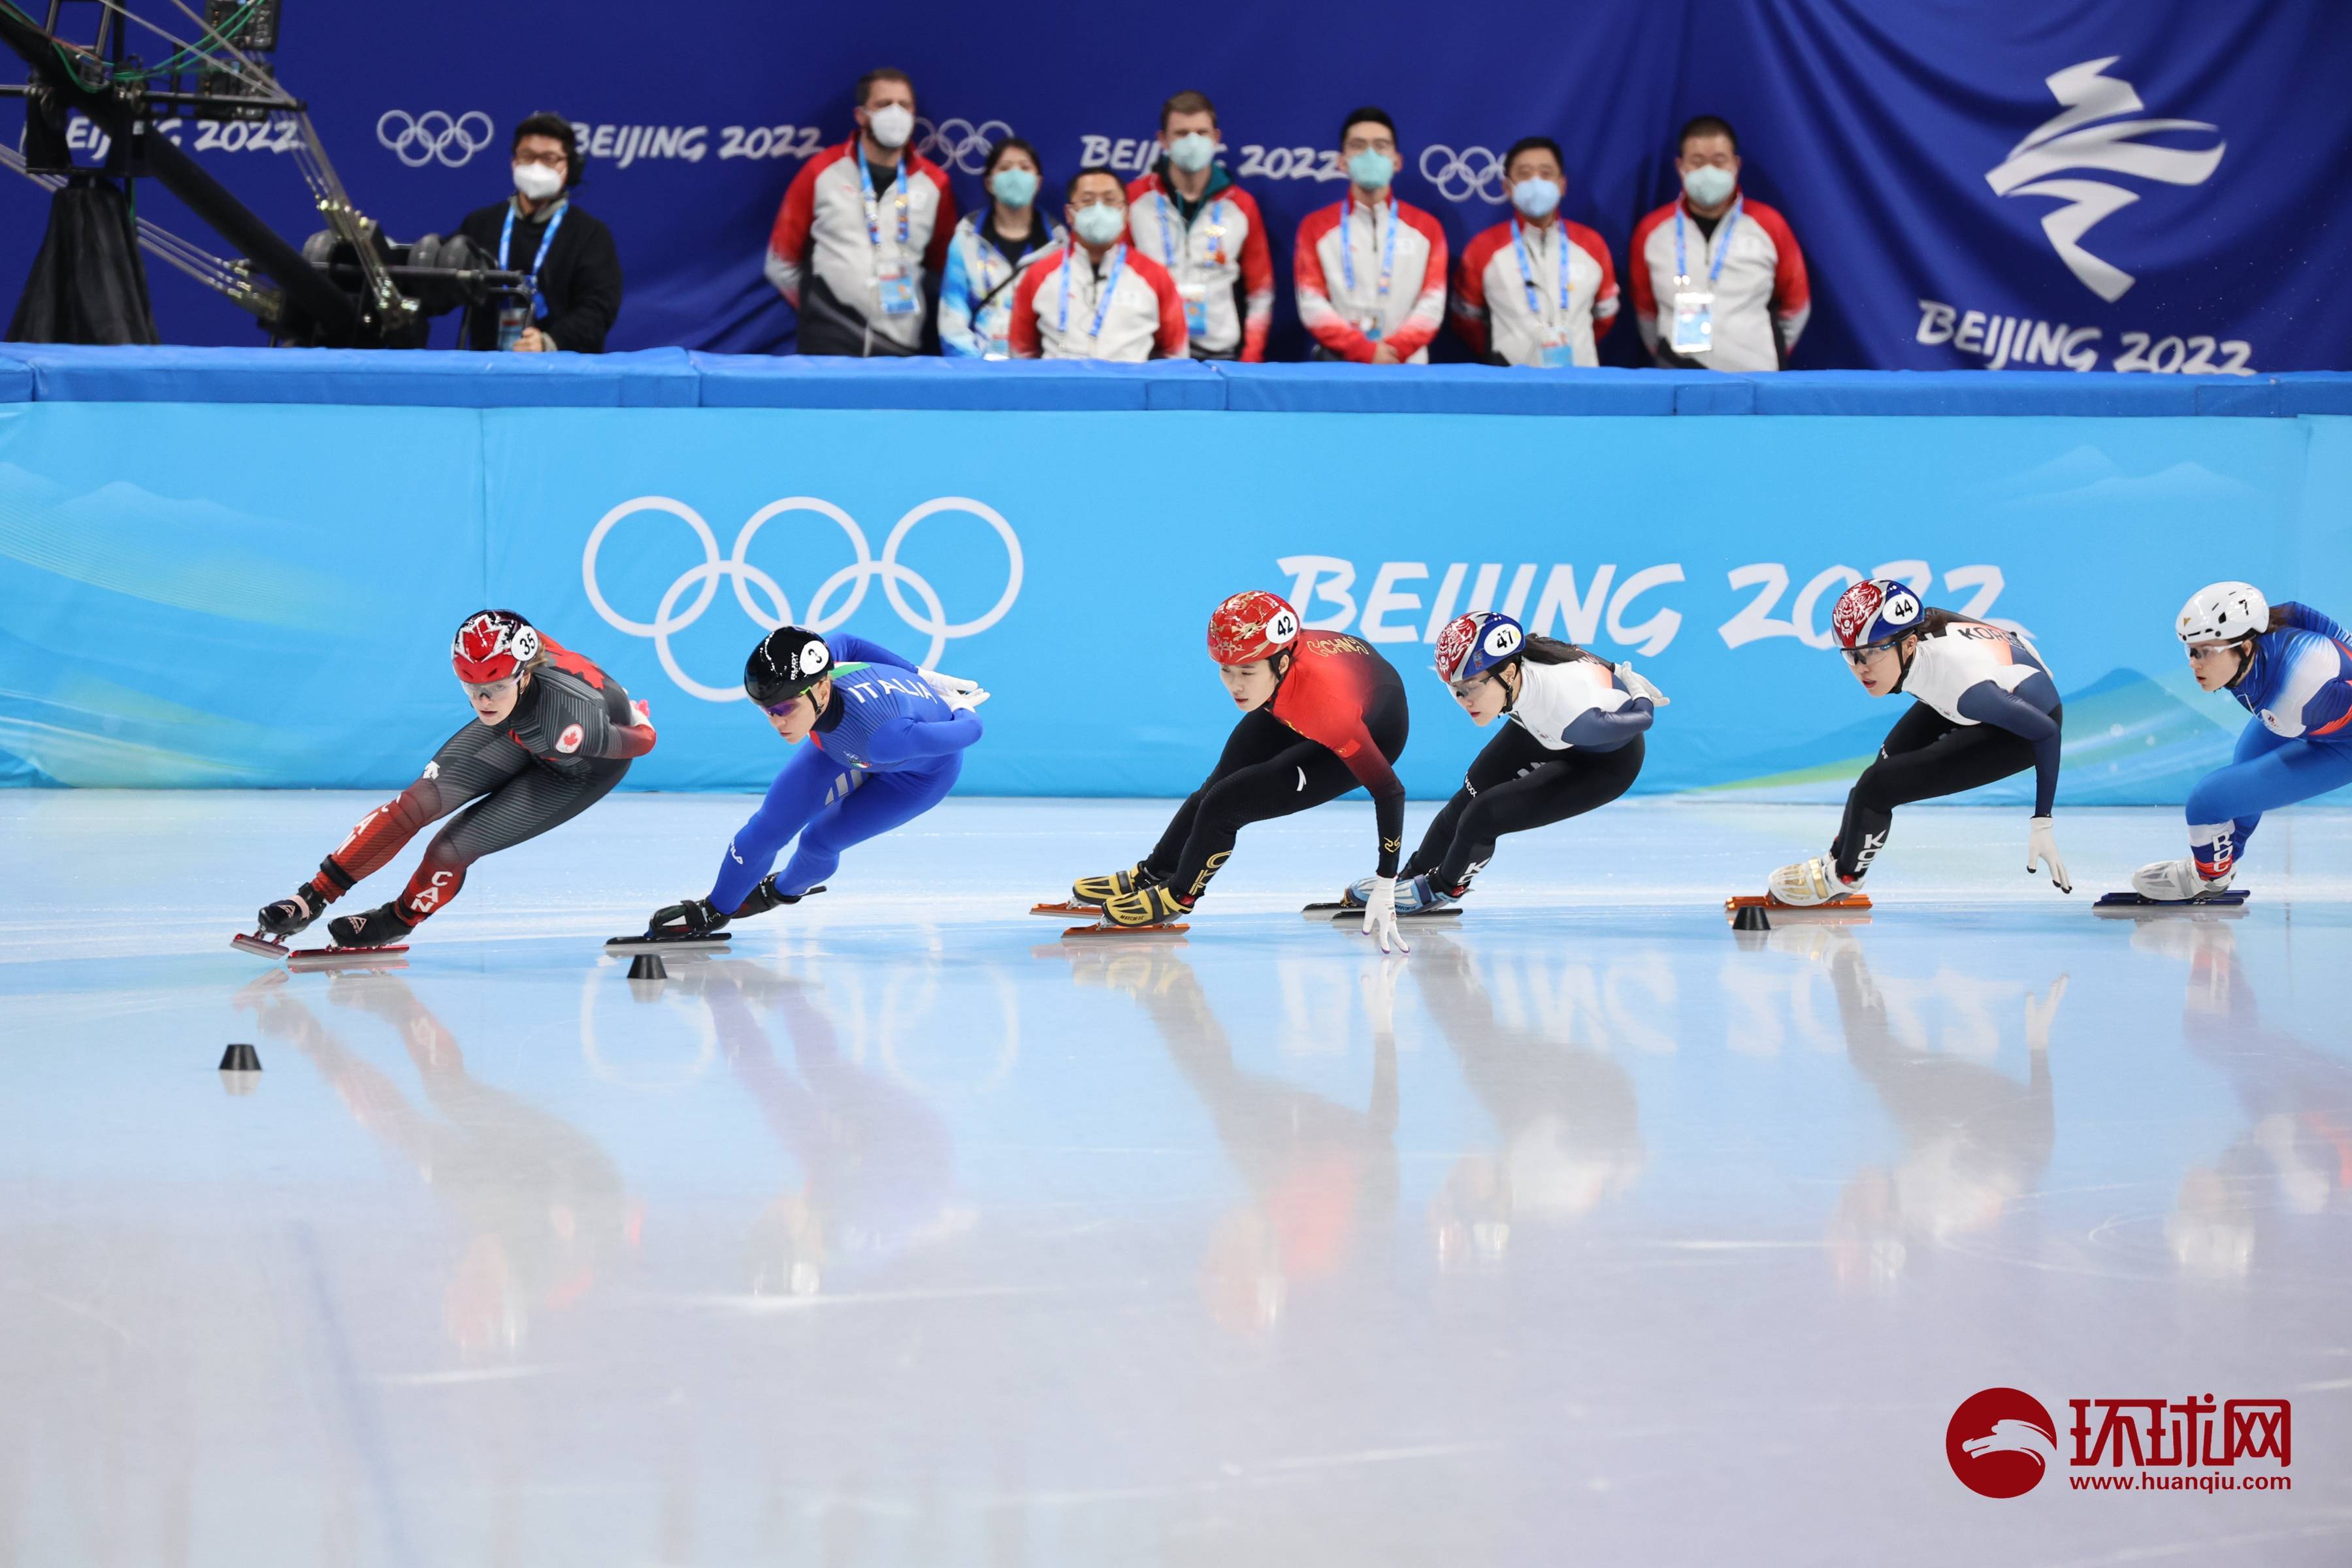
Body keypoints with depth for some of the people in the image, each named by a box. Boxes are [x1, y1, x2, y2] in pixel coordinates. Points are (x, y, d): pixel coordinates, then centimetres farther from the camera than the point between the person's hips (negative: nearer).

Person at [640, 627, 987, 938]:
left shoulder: (880, 735, -48)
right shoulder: (803, 679, -32)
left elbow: (969, 732, -34)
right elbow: (845, 643, -9)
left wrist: (960, 710, -8)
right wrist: (921, 679, 3)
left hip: (925, 768, -4)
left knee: (820, 841, -6)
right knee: (774, 821, -4)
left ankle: (783, 890, 29)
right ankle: (714, 911, 17)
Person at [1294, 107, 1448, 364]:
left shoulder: (1426, 228, 11)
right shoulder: (1316, 227, 9)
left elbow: (1432, 304, 3)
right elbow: (1312, 305, 0)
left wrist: (1395, 351, -12)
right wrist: (1365, 351, -11)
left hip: (1406, 367, 1)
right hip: (1338, 365, 0)